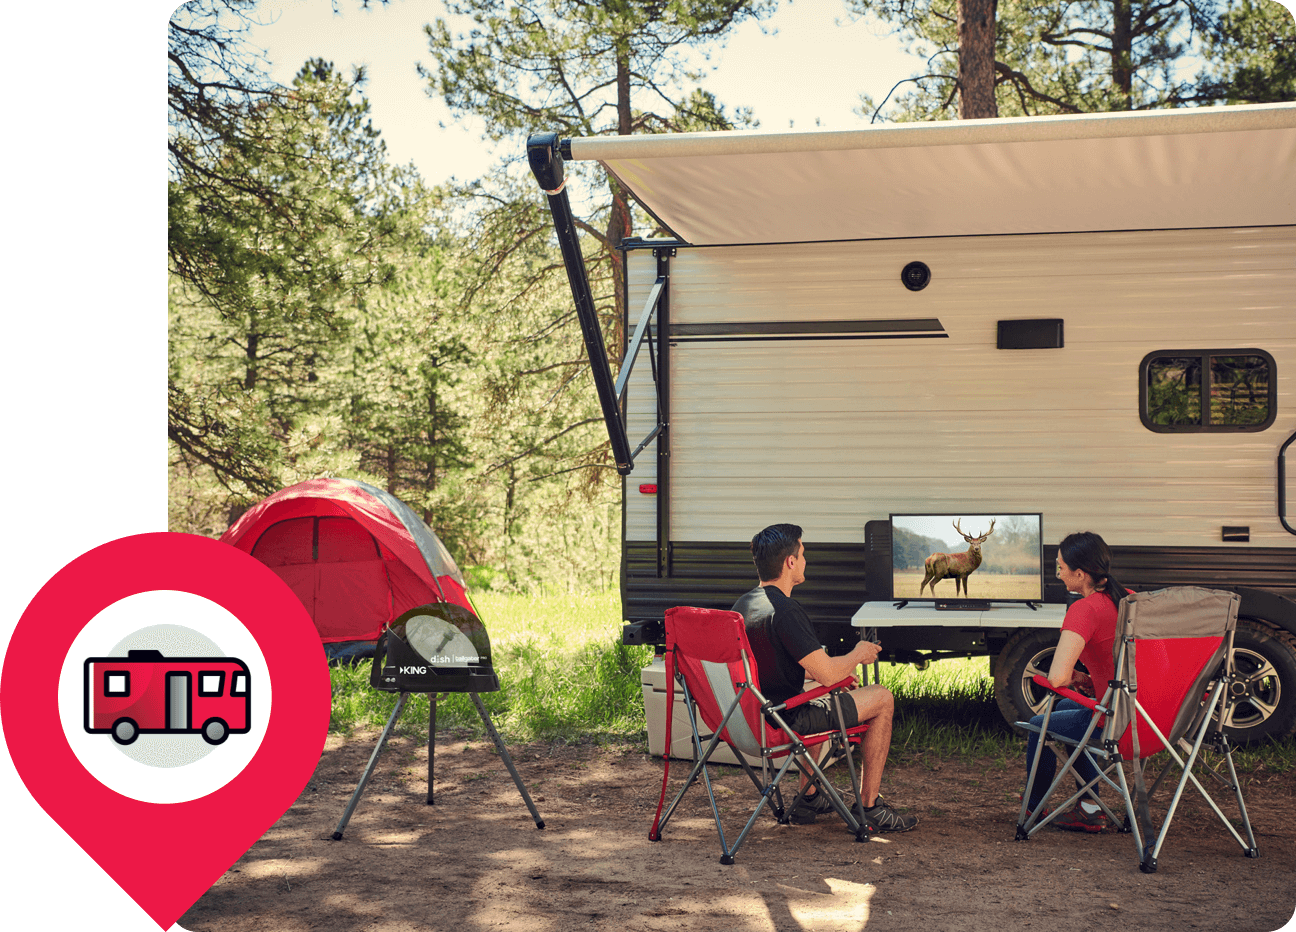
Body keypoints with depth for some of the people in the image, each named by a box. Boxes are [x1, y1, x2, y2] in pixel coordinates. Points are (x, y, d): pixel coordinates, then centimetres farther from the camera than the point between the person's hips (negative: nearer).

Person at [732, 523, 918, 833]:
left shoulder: (742, 605, 5)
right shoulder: (786, 611, -24)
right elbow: (827, 674, -23)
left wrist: (840, 668, 19)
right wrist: (858, 655, -2)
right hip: (786, 720, -9)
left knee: (821, 696, 37)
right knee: (882, 698, 6)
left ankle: (808, 799, 36)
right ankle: (868, 807, 12)